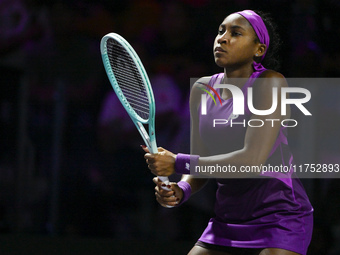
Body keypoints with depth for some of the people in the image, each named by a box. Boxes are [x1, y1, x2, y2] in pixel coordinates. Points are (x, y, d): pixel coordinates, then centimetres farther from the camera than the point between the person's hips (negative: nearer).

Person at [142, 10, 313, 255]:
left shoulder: (270, 83, -12)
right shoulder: (202, 90, 7)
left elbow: (252, 159, -23)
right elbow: (201, 168, 10)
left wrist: (178, 163, -20)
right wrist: (181, 191, -13)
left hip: (280, 216, -6)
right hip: (227, 221, 6)